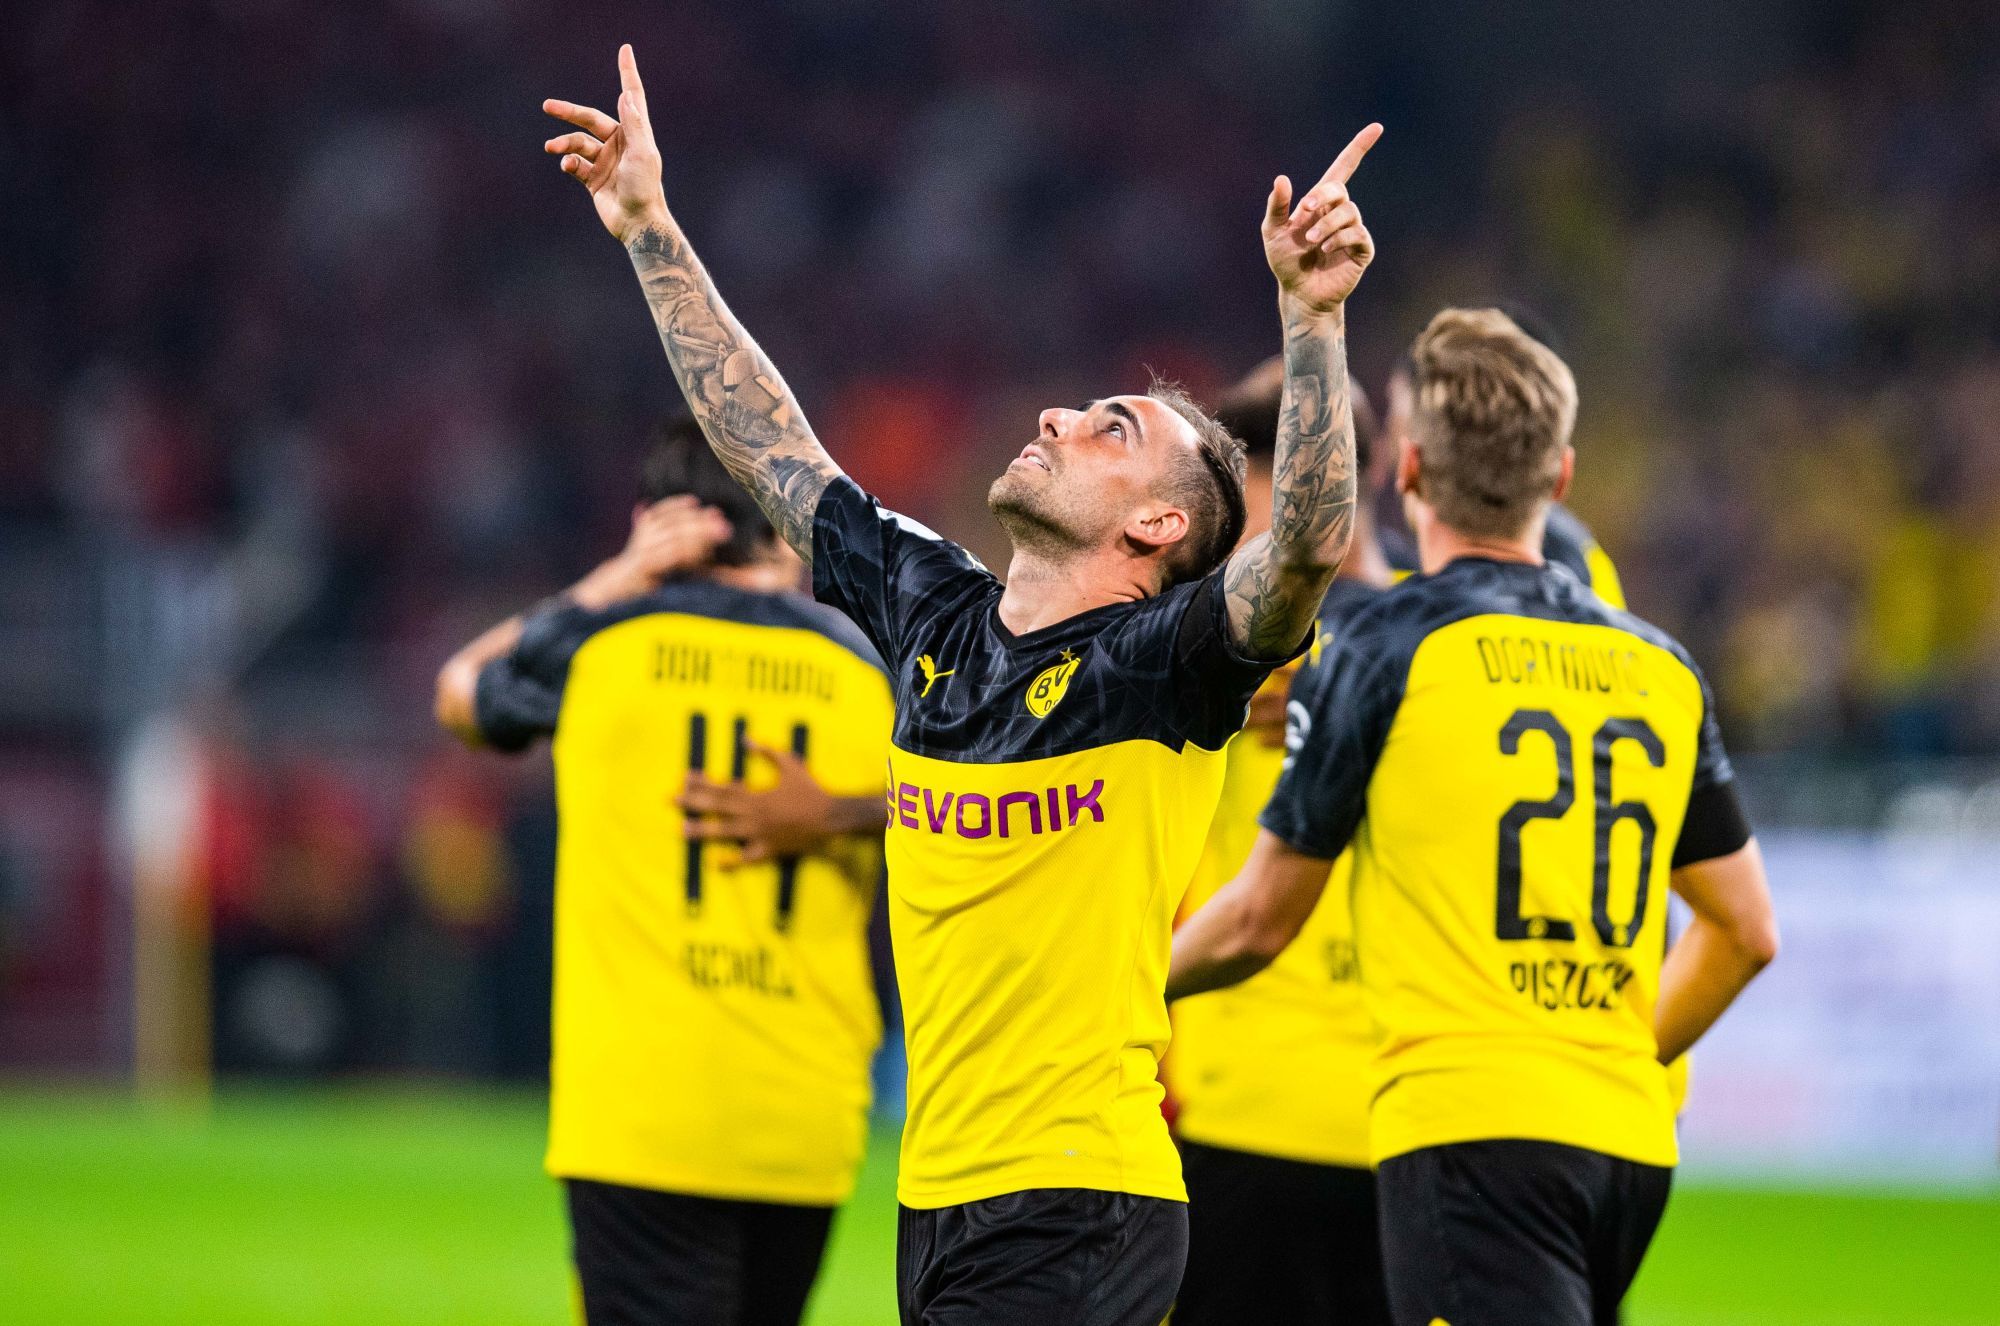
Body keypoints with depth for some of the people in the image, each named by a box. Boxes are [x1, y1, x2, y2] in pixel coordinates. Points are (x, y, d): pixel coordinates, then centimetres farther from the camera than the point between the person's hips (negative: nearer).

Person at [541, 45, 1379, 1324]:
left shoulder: (1157, 666, -7)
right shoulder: (936, 619, 12)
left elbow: (1310, 540, -25)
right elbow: (768, 443, 22)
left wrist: (1313, 315, -36)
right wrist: (651, 228, 25)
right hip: (935, 1203, 7)